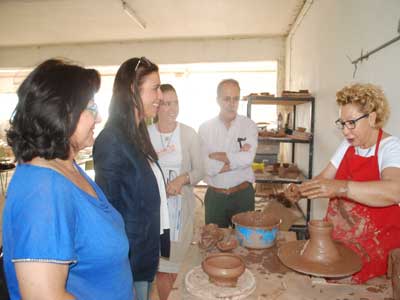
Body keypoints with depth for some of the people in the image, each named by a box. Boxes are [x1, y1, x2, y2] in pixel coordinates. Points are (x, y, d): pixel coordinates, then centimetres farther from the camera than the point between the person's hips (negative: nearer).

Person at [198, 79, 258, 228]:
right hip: (215, 196, 1)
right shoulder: (205, 128, -3)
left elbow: (247, 158, -19)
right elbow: (208, 167, -14)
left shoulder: (249, 125, -3)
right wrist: (238, 158, -14)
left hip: (243, 194, 0)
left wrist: (216, 155, -13)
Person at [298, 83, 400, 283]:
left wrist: (340, 187, -45)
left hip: (374, 244, -5)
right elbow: (324, 179, 4)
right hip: (336, 236, 5)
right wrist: (299, 191, -15)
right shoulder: (348, 145, 6)